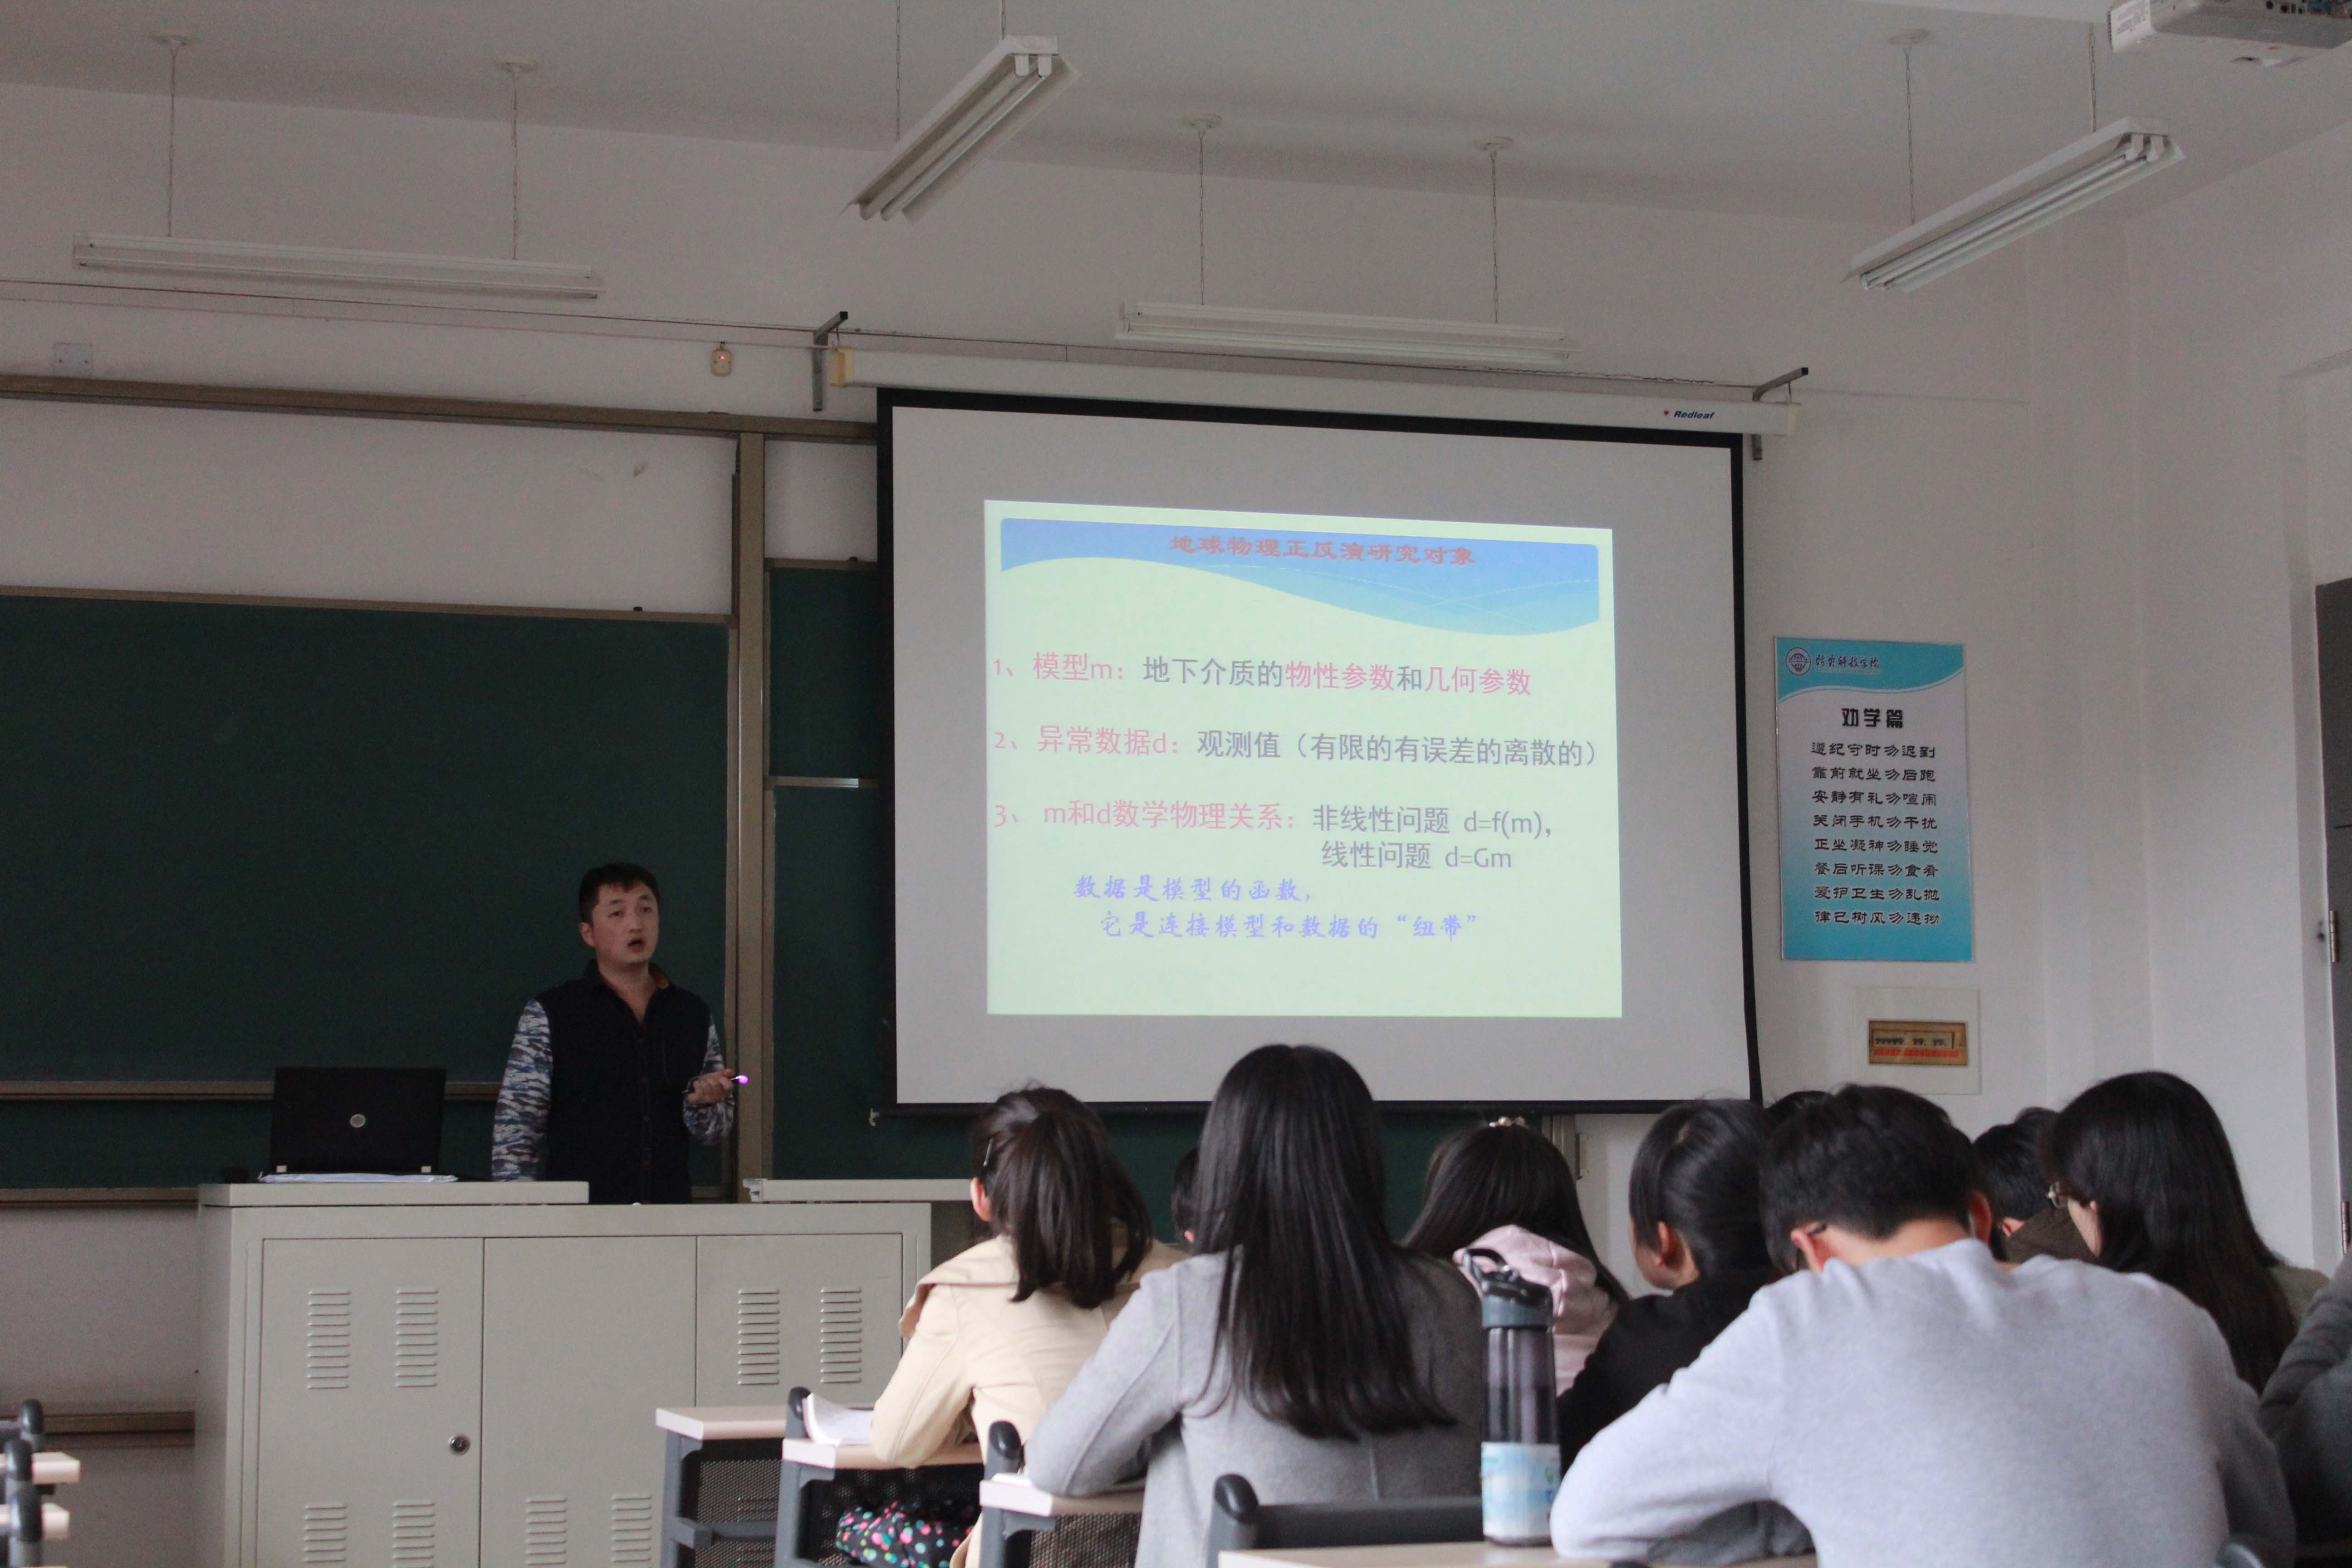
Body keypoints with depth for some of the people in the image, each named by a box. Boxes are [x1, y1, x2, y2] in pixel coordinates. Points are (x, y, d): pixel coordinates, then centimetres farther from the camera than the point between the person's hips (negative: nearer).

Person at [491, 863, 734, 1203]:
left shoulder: (694, 1015, 10)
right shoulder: (550, 1014, -1)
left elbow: (714, 1131, 17)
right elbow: (513, 1132, -3)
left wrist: (702, 1102, -4)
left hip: (670, 1212, 4)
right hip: (578, 1222, -3)